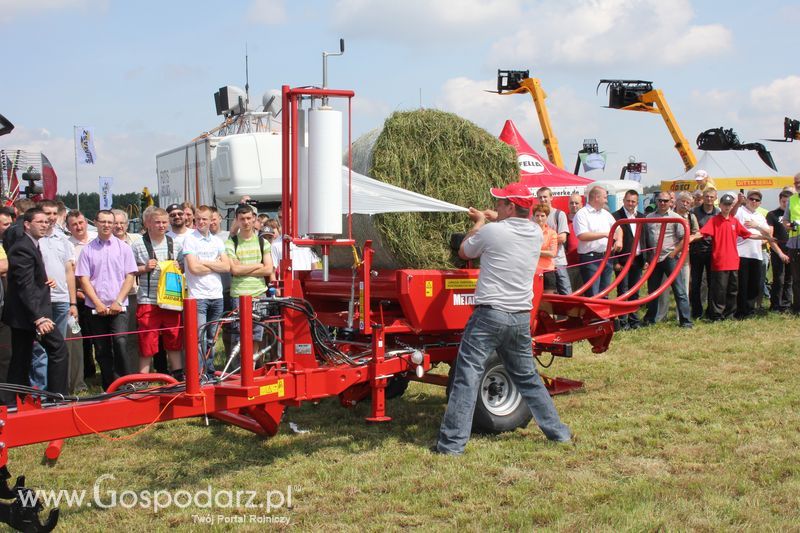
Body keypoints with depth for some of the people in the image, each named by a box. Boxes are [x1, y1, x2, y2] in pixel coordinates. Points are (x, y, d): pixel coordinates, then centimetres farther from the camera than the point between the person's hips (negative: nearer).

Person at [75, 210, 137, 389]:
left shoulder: (123, 247, 5)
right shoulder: (88, 250, 6)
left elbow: (129, 276, 1)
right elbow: (84, 279, 2)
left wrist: (118, 302, -8)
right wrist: (98, 303, -7)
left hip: (118, 307, -2)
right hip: (96, 308, 2)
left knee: (119, 342, -18)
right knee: (102, 350, 5)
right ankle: (109, 388, 15)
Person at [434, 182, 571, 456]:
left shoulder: (491, 231, -9)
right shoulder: (535, 233, 6)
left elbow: (464, 252, 10)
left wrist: (479, 223, 24)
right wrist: (491, 218, 36)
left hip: (490, 314, -6)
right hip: (521, 318, 6)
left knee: (467, 376, -4)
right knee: (527, 377, 20)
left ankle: (452, 443, -7)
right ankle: (558, 432, 27)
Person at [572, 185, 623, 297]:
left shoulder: (605, 214, 15)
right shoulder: (582, 214, -9)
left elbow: (618, 228, 24)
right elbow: (582, 236, -20)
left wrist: (619, 240, 1)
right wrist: (604, 234, -17)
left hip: (606, 257, 8)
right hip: (590, 258, -7)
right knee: (592, 295, -9)